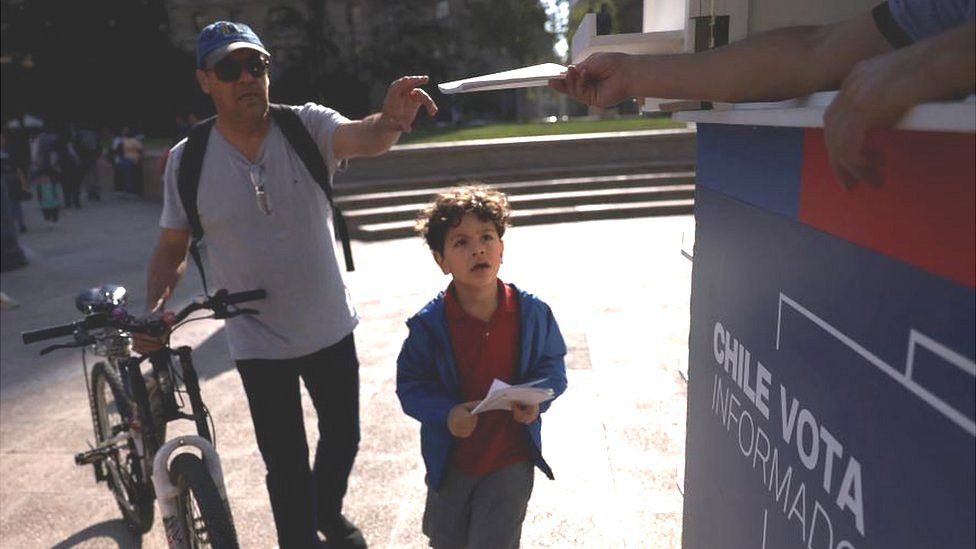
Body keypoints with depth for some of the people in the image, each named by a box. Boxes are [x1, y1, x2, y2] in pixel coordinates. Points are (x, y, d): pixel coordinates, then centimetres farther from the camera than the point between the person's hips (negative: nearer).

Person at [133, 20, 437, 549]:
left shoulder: (307, 126, -12)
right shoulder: (187, 159, -8)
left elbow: (363, 138, -33)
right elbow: (171, 248, 0)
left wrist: (390, 120, -55)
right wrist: (154, 307, -17)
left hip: (331, 328, 2)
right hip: (259, 343, -1)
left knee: (343, 436, 21)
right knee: (286, 465, 7)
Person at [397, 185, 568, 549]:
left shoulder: (532, 313, -13)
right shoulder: (429, 324, -16)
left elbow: (552, 367, -1)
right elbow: (409, 385, -9)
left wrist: (536, 398, -20)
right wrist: (445, 414, -25)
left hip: (511, 461, -1)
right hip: (450, 461, 2)